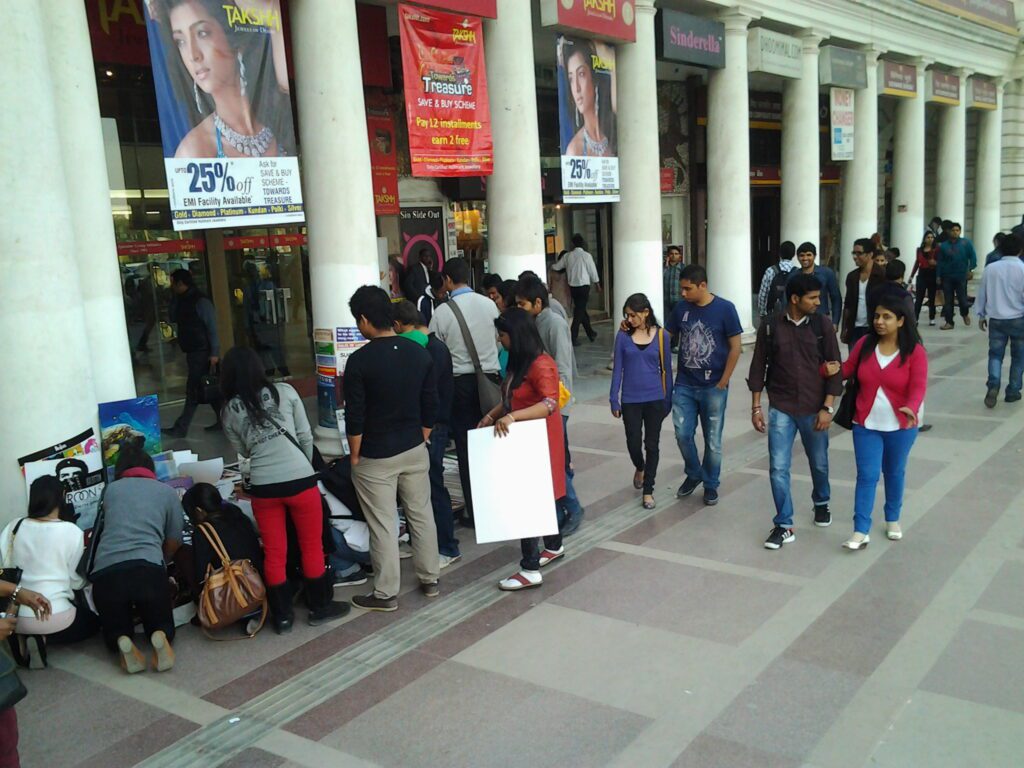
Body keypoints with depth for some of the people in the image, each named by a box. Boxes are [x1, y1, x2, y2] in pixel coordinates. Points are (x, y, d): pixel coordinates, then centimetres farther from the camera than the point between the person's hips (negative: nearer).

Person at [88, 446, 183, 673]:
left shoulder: (111, 489, 21)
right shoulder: (168, 492, 17)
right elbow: (173, 543, 19)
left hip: (106, 571, 1)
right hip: (148, 568, -1)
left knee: (114, 629, 23)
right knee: (161, 625, 22)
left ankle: (121, 643, -11)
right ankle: (160, 639, -12)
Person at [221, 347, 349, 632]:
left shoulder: (229, 411, 6)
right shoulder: (285, 391, 2)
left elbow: (242, 451, 11)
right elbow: (306, 436, 5)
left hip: (263, 487, 2)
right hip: (300, 480, -1)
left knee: (274, 554, 13)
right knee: (312, 547, 14)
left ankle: (282, 616, 24)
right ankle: (320, 607, 26)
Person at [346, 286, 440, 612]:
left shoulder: (360, 360, -16)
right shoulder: (421, 354, -1)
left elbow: (355, 417, -13)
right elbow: (430, 407, 4)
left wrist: (355, 455, -2)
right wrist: (420, 441, 15)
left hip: (375, 457, -5)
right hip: (414, 451, 5)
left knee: (383, 525, 4)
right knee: (421, 515, 15)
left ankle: (386, 593, 14)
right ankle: (429, 580, 27)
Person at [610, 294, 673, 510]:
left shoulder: (661, 336, -3)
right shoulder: (623, 336, -3)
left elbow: (666, 369, 4)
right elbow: (617, 369, 0)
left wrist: (668, 400, 4)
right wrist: (614, 399, -2)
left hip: (655, 399, 0)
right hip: (630, 400, 0)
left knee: (651, 445, 5)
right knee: (633, 443, 3)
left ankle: (648, 491, 16)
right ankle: (639, 468, 38)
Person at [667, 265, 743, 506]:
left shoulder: (724, 308, -10)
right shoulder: (681, 308, 0)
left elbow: (735, 347, -7)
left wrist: (723, 382, -8)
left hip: (713, 387, -3)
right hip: (684, 385, 3)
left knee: (713, 440, 7)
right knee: (682, 434, 4)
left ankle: (711, 484, 25)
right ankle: (694, 474, 29)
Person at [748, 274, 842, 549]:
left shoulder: (823, 325, -4)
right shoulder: (770, 326, -5)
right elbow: (758, 367, 1)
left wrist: (828, 407, -8)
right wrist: (756, 407, -1)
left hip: (814, 409, 1)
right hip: (780, 409, -1)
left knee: (819, 463, 16)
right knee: (778, 468, -4)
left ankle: (821, 503, 45)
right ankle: (784, 526, 6)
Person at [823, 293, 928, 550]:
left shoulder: (915, 351, -11)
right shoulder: (865, 344, -3)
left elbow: (918, 386, -19)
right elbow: (848, 368, 7)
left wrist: (911, 408, -39)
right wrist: (832, 370, -16)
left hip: (900, 426, -1)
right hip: (866, 424, 1)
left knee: (894, 472, 17)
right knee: (866, 475, -2)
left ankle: (893, 520, 37)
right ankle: (861, 531, 0)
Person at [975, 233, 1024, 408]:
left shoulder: (990, 268, 1)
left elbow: (982, 294, 8)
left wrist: (981, 315, 19)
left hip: (996, 319, 2)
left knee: (995, 354, 8)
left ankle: (993, 385, -15)